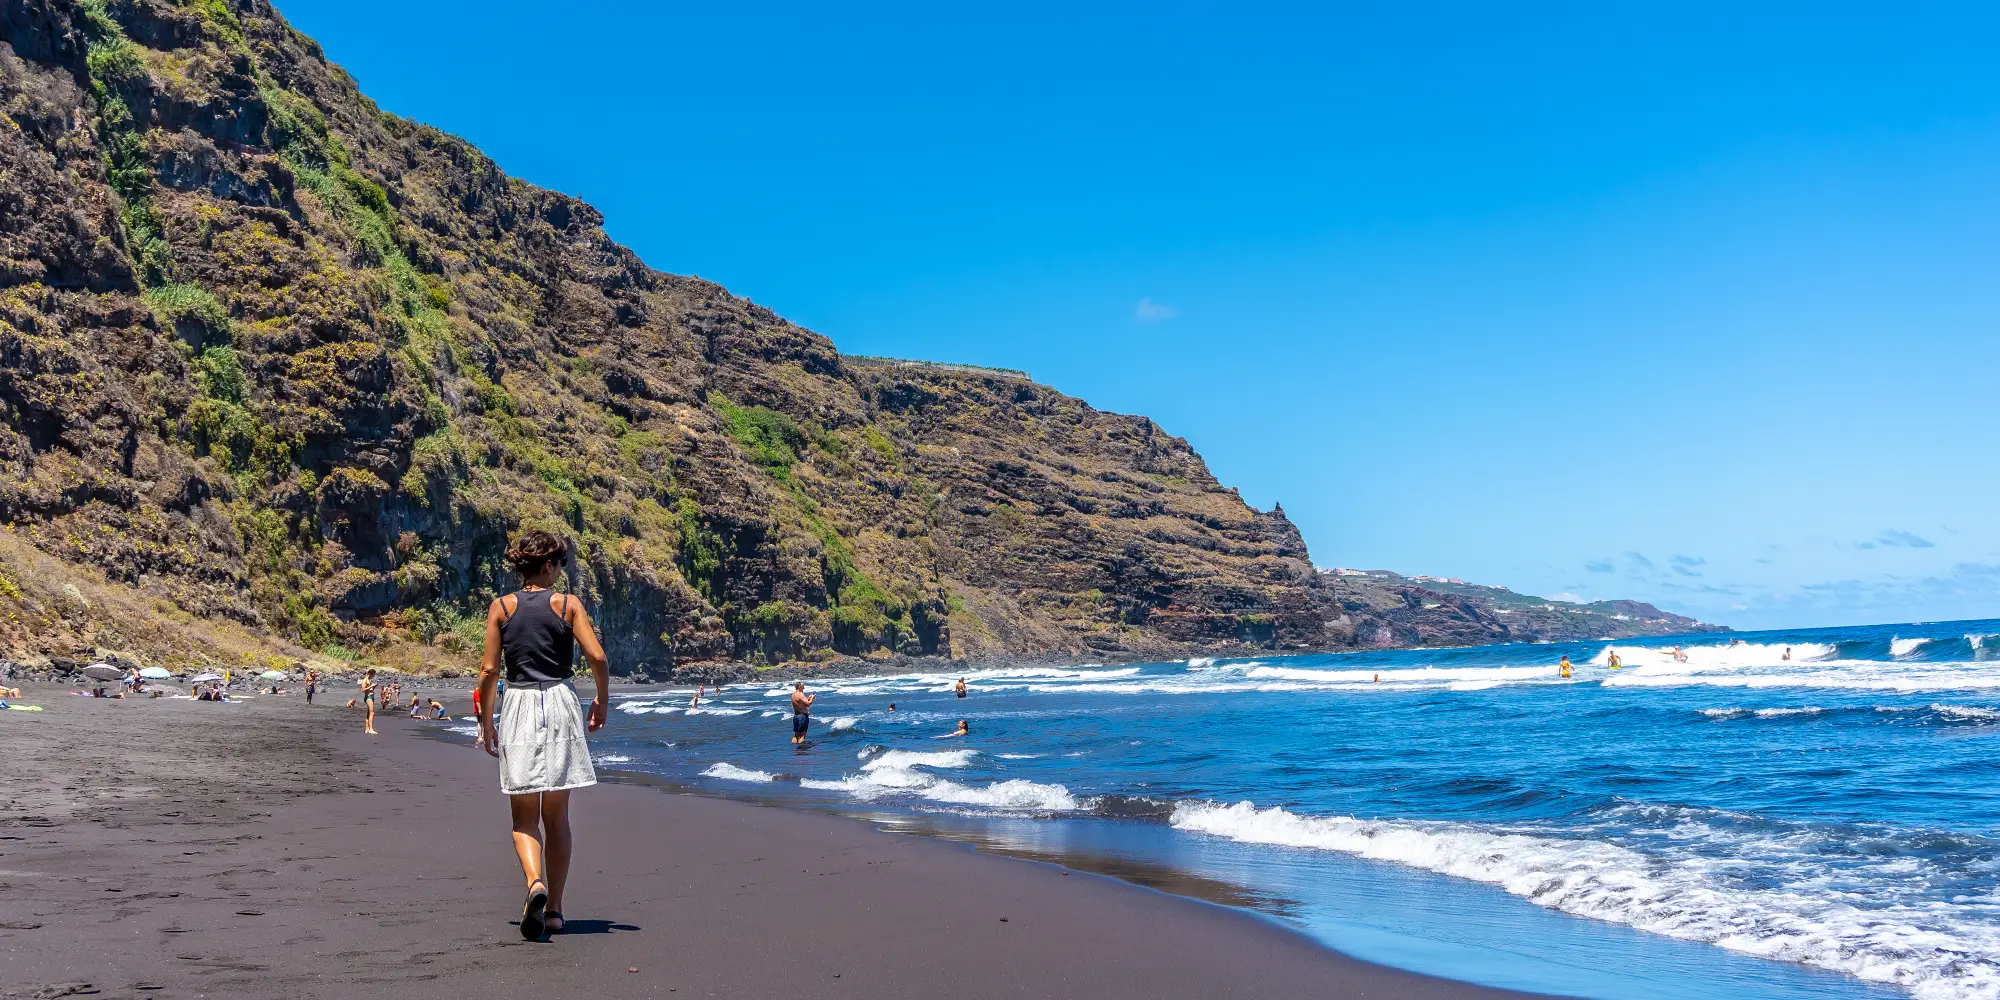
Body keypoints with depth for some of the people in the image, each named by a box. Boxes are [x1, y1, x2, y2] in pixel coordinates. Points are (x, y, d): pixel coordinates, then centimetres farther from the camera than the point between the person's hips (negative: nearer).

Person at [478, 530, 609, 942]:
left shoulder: (501, 607, 3)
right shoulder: (568, 604, 0)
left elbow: (489, 670, 0)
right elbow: (597, 657, -7)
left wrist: (486, 722, 10)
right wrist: (602, 700, 9)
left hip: (518, 707, 0)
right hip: (560, 705, 0)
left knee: (524, 817, 6)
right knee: (557, 817, 10)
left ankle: (535, 883, -21)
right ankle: (554, 909, 12)